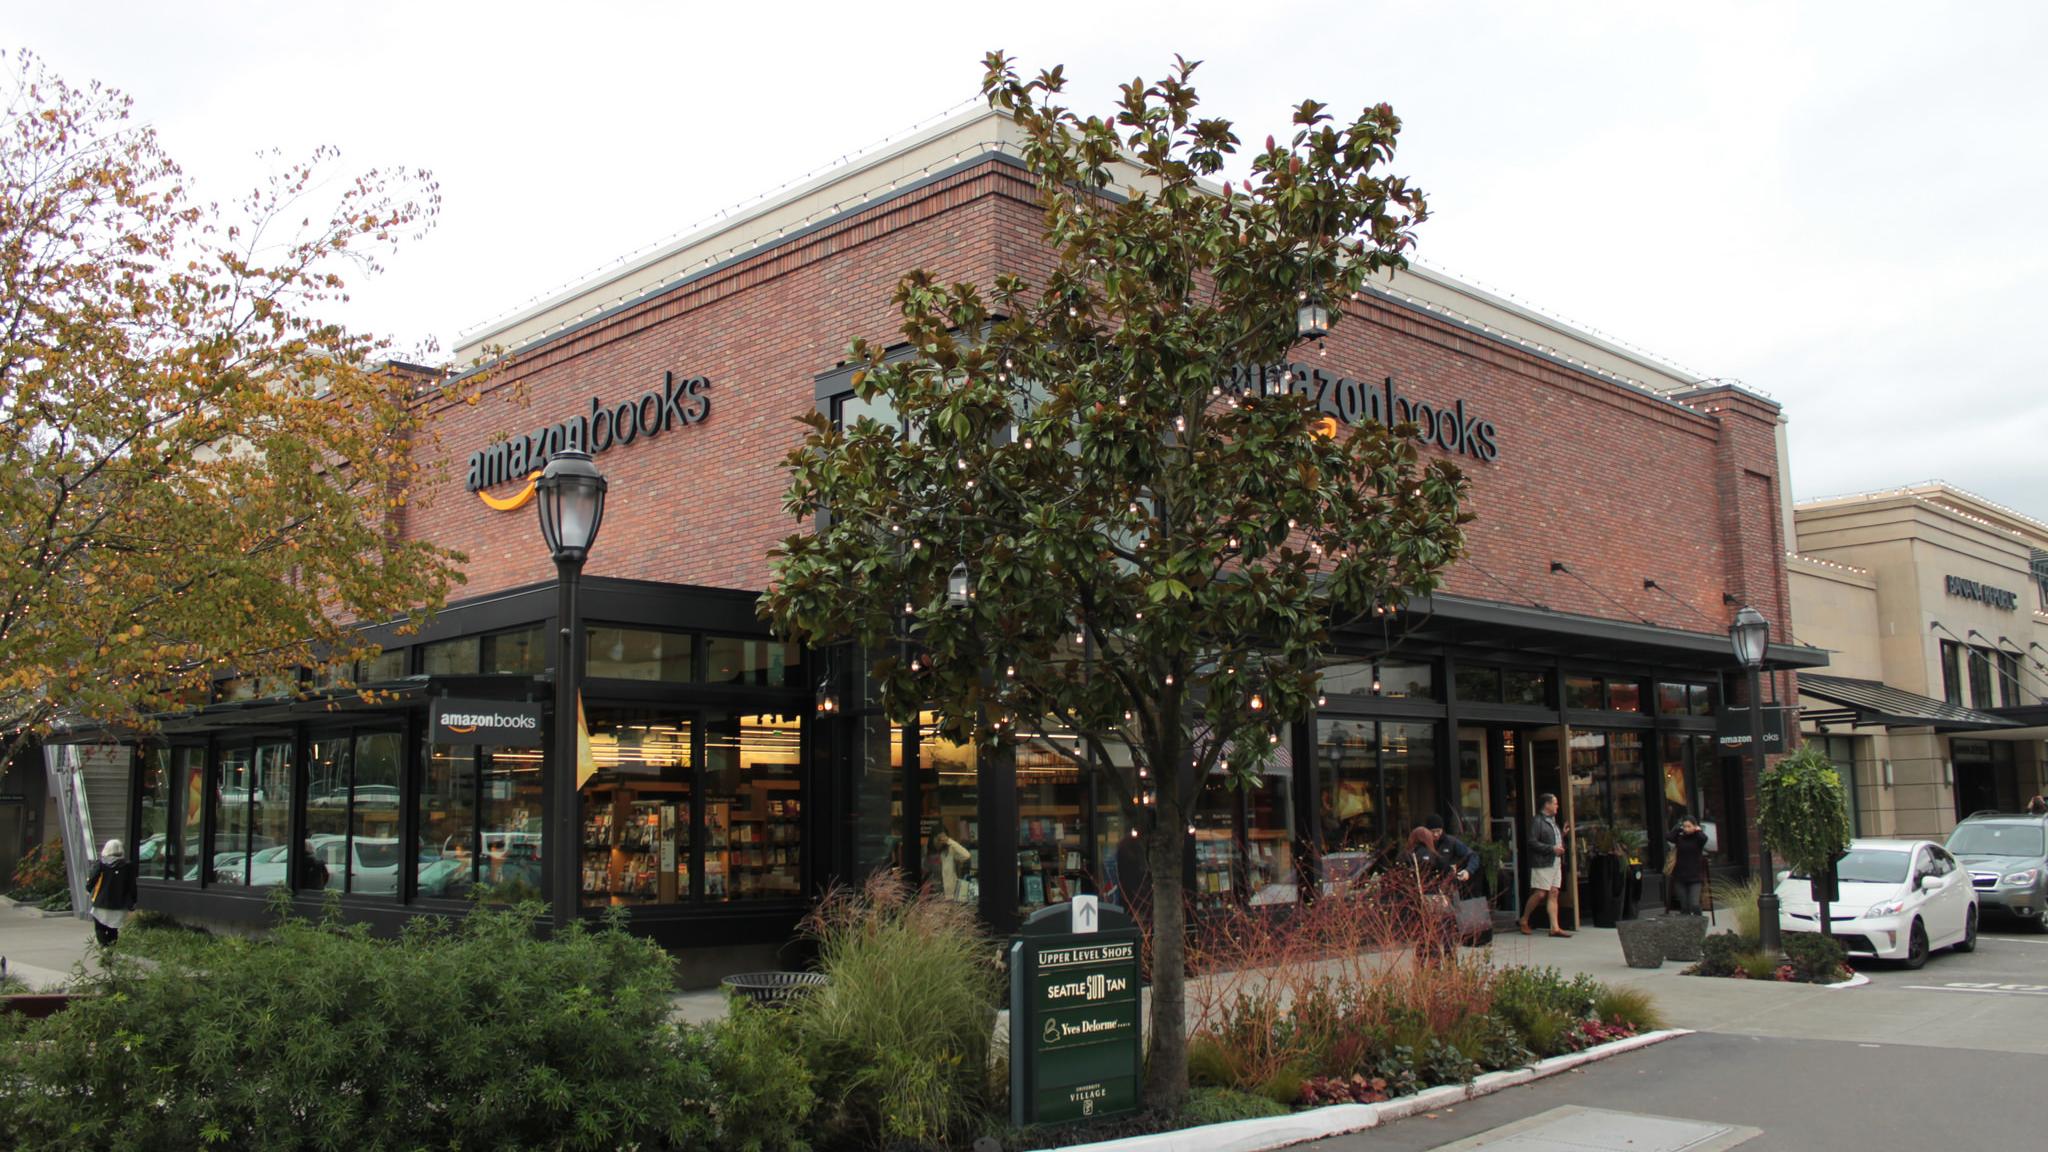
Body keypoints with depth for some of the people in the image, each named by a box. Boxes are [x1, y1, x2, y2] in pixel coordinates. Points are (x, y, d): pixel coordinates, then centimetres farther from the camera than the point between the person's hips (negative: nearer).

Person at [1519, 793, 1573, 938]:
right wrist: (1552, 849, -19)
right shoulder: (1537, 821, -11)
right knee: (1540, 894, -7)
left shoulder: (1552, 821, 18)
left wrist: (1563, 834, 14)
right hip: (1542, 864, -9)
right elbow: (1532, 843, -18)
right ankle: (1523, 921, 9)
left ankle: (1555, 927, 2)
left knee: (1554, 893, 3)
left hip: (1555, 862, 9)